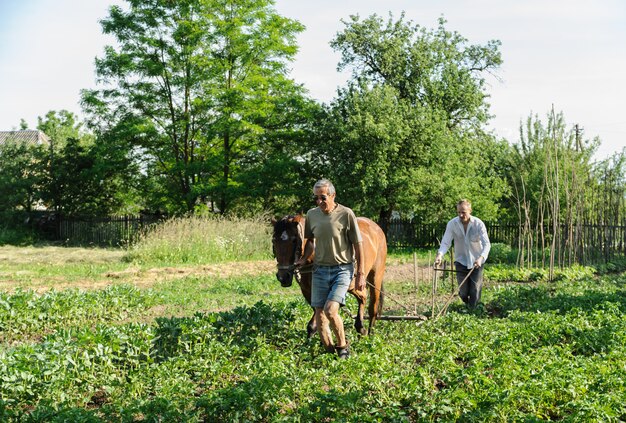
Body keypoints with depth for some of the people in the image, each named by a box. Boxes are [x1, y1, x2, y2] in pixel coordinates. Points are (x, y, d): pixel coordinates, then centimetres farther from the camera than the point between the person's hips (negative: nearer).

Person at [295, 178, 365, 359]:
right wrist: (304, 259, 6)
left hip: (342, 269, -5)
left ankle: (342, 346, 5)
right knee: (319, 315, 2)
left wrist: (361, 273, -6)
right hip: (319, 270, 5)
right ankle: (329, 350, 20)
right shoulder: (311, 214, 3)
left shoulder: (346, 214, -10)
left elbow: (357, 244, -5)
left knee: (330, 310, -19)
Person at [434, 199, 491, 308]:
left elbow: (486, 244, -22)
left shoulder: (478, 224, -17)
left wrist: (481, 258, -40)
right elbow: (445, 242, -16)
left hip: (476, 262, -1)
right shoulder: (452, 224, -12)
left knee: (475, 290, -3)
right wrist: (440, 255, -36)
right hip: (461, 261, 1)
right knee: (463, 292, 5)